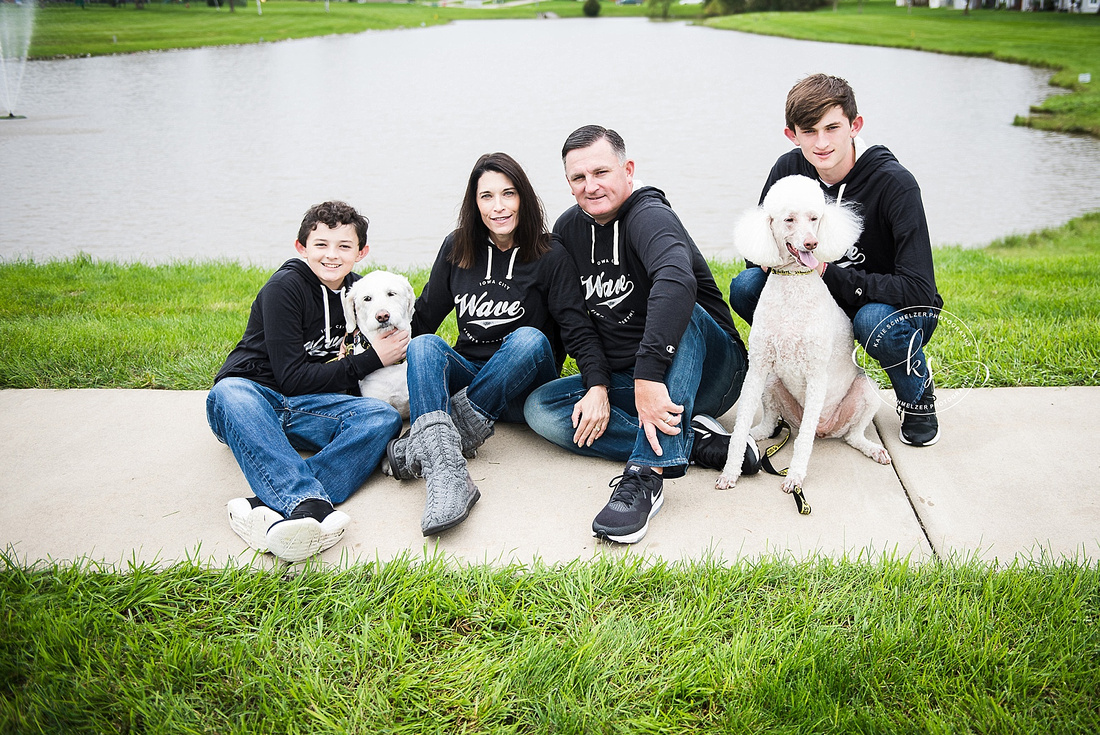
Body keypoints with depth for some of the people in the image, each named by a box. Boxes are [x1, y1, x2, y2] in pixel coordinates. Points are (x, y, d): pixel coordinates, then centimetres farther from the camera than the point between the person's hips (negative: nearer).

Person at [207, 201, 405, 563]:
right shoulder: (285, 287, -12)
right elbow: (292, 378, -16)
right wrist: (372, 359, -13)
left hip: (304, 409, 5)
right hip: (255, 394, -4)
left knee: (383, 417, -24)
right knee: (227, 393, -39)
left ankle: (270, 503, -43)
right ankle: (311, 505, -57)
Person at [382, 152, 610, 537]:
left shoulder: (550, 257, -5)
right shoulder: (456, 249, 5)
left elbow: (579, 331, -14)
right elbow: (423, 318, 11)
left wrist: (598, 387, -31)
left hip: (522, 388, -2)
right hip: (467, 375, 3)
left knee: (530, 339, -33)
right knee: (423, 345, -27)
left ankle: (421, 445, -33)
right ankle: (446, 471, -51)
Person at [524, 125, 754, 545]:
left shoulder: (649, 216, -18)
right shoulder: (568, 228, 5)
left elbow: (677, 281, -40)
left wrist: (648, 374, -49)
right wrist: (595, 386, -7)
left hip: (707, 372, -6)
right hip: (622, 383, 6)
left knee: (680, 315, -36)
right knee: (539, 408, -15)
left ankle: (646, 472, -44)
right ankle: (692, 441, -21)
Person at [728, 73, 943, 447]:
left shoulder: (894, 184, -24)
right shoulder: (789, 169, -10)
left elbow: (918, 289, -29)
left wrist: (829, 275, -30)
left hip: (895, 306, -4)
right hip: (827, 303, 4)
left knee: (873, 321, -39)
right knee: (744, 286, -19)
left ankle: (918, 394, -3)